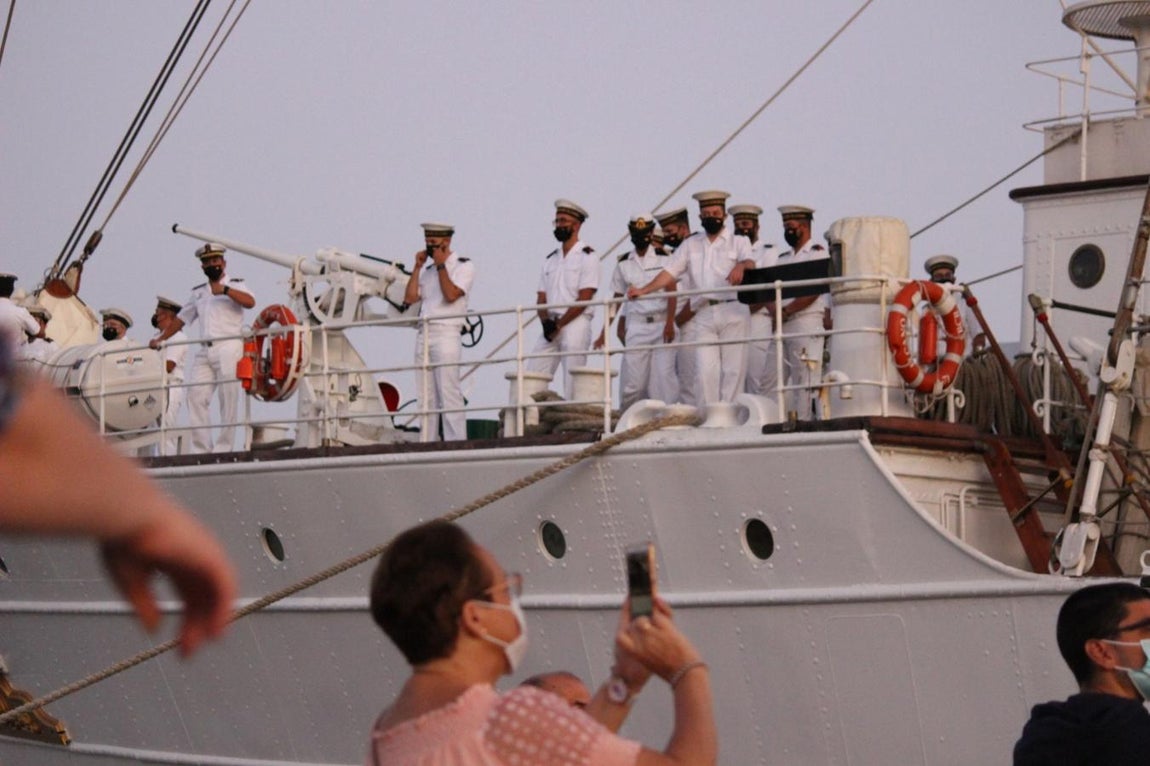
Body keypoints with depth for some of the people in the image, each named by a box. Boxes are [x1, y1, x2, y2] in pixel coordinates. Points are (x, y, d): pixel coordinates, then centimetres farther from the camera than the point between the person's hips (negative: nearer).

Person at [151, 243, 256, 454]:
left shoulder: (235, 285, 10)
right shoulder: (198, 293, 25)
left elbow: (250, 302, -10)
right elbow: (181, 319, 28)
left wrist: (225, 290, -18)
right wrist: (160, 339, 20)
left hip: (228, 347, -5)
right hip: (205, 351, 5)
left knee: (228, 399, -9)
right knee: (196, 396, -7)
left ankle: (224, 448, -10)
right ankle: (201, 448, -8)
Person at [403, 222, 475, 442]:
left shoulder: (463, 266, 2)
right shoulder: (427, 270, 21)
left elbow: (451, 295, -14)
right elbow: (410, 297, 11)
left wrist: (440, 265, -7)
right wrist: (418, 267, 8)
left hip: (445, 335, -7)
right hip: (424, 335, 7)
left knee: (449, 395, -11)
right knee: (426, 398, 5)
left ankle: (456, 446, -13)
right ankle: (425, 445, 5)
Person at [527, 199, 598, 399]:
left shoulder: (587, 256, -2)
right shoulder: (550, 259, 18)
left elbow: (584, 298, -10)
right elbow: (541, 297, 15)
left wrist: (559, 324, -11)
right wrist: (546, 321, -5)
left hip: (575, 325, -6)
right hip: (550, 327, 7)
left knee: (572, 385, -10)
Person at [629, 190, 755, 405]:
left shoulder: (738, 242, 10)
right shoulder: (691, 245, 18)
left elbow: (750, 263, -9)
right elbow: (670, 272, 11)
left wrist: (741, 266, -34)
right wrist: (643, 290, -2)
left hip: (732, 311, -2)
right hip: (704, 313, 2)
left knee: (733, 368, -5)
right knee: (705, 370, -5)